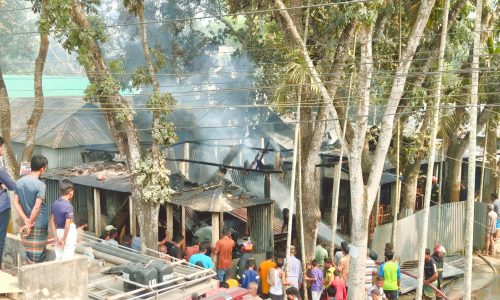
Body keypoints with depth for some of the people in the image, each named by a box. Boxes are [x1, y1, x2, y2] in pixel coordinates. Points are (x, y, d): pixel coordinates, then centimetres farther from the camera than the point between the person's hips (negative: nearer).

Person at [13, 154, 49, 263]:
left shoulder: (19, 182, 2)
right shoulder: (40, 185, -17)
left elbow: (16, 203, 0)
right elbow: (37, 208, -22)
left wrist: (26, 220, -3)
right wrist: (29, 223, -13)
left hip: (28, 222, 6)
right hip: (40, 225, -6)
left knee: (30, 256, 15)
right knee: (37, 257, 2)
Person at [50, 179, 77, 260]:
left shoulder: (55, 203, 2)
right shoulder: (68, 206, -20)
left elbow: (52, 221, 7)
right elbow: (67, 225, -23)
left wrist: (55, 235, 9)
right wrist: (63, 239, -15)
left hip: (59, 231, 7)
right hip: (69, 232, -7)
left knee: (58, 257, 15)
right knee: (67, 256, 0)